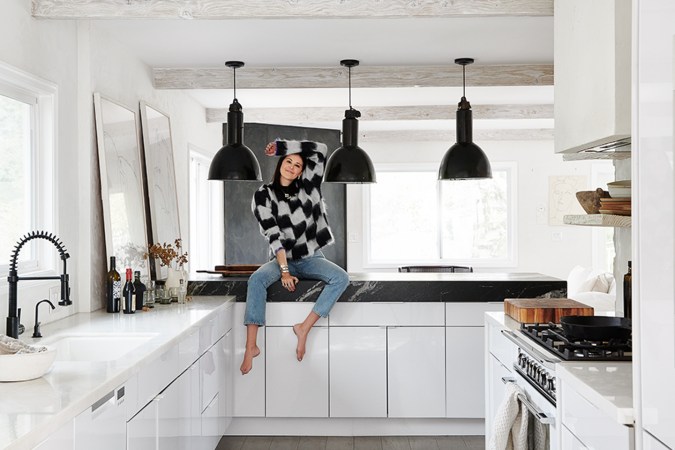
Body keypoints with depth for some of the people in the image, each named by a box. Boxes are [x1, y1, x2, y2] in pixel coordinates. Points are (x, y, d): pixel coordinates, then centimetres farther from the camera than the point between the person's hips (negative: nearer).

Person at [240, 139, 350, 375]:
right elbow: (274, 236, -14)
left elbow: (320, 149, -4)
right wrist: (284, 271, -23)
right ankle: (251, 347, -33)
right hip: (283, 259, -2)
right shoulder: (263, 196, -4)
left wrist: (280, 146, -4)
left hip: (312, 258, 2)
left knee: (341, 278, -27)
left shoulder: (307, 187, 3)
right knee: (256, 279, -32)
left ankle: (304, 328, -24)